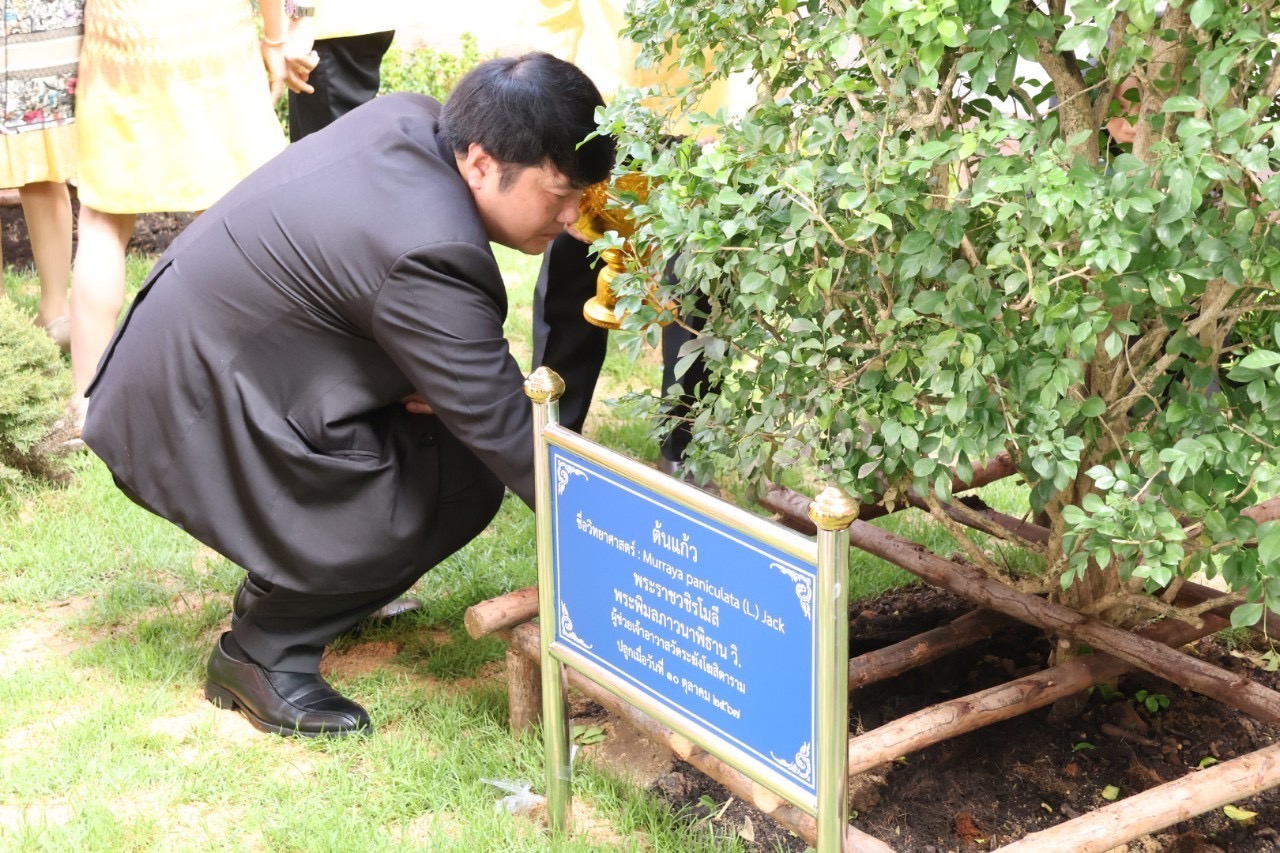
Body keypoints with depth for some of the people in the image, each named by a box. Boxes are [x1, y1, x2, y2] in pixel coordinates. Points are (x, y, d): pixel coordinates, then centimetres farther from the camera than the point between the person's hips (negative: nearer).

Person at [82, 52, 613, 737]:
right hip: (193, 417, -10)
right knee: (461, 480, -15)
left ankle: (280, 589, 19)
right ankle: (262, 654, -1)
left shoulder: (408, 119, -4)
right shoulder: (428, 258, -31)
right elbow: (504, 431, -27)